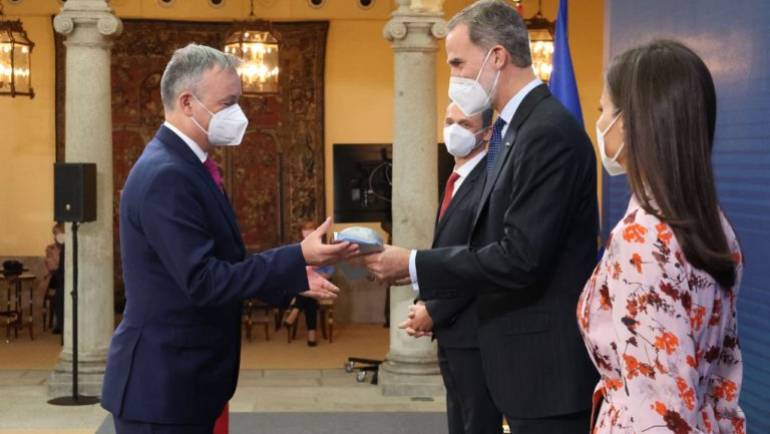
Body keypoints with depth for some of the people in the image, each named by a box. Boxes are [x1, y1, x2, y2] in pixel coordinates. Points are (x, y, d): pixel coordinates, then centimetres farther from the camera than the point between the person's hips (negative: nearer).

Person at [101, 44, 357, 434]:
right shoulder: (165, 176, -20)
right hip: (162, 386, -10)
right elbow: (203, 282, -25)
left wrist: (290, 275, 6)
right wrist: (299, 257, -26)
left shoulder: (185, 166, 11)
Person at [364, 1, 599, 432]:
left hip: (548, 363, -10)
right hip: (531, 362, 10)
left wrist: (414, 265, -17)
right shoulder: (520, 128, 13)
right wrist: (420, 266, 2)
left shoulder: (550, 132, -19)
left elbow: (521, 258, -24)